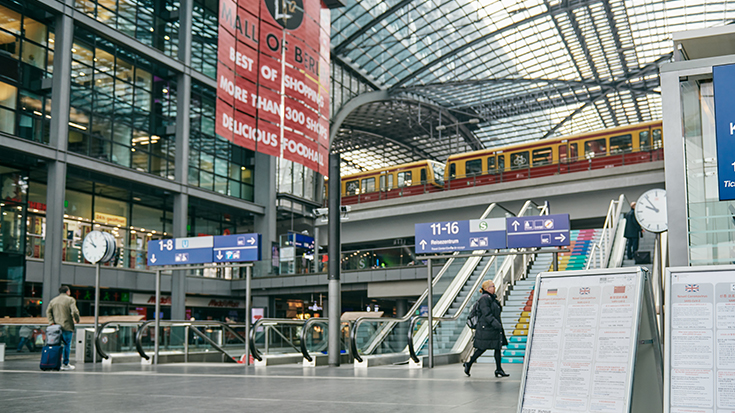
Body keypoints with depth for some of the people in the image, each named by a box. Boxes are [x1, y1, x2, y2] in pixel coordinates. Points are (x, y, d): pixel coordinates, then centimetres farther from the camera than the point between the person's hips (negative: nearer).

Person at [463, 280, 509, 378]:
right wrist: (497, 325, -25)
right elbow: (487, 314, -22)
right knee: (482, 348, -1)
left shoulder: (493, 298, 14)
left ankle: (499, 370, 7)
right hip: (486, 328, -9)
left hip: (494, 329, 9)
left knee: (498, 348, 5)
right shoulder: (484, 298, -15)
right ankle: (469, 364, 15)